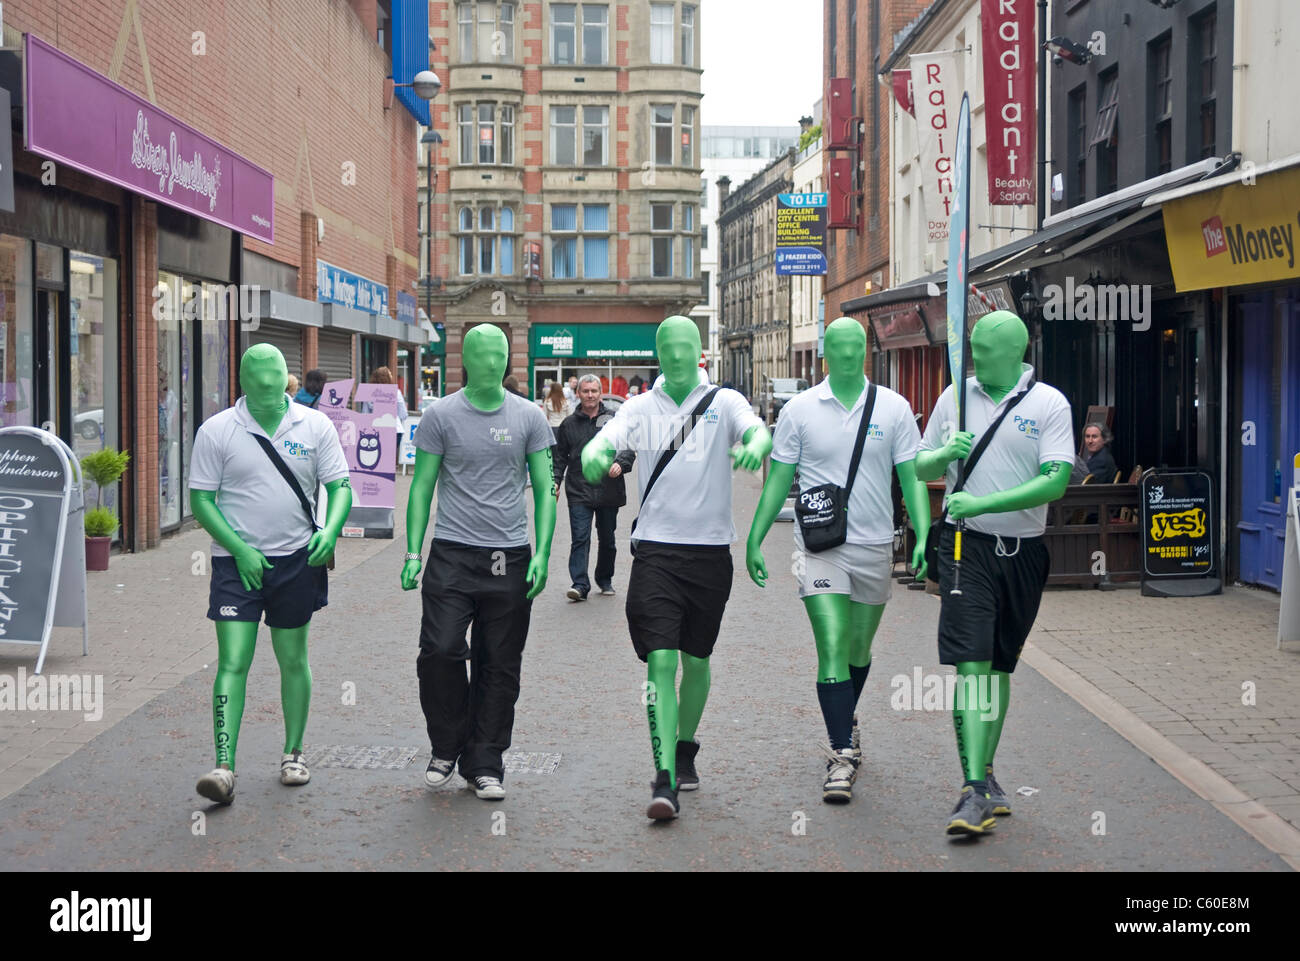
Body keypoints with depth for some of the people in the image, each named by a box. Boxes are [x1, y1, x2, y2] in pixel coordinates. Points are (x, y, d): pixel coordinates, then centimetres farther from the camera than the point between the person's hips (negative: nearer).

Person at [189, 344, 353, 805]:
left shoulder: (315, 426, 0)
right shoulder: (216, 431, -4)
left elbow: (340, 486, 3)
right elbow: (200, 499, -2)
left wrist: (329, 532, -16)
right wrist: (240, 550, -13)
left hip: (298, 559, 2)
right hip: (238, 562, -2)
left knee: (293, 660, 11)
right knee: (233, 663, -9)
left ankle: (292, 755, 24)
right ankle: (224, 767, -11)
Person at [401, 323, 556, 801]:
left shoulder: (529, 417, 6)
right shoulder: (441, 415, 3)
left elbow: (544, 490, 8)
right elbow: (422, 487, 6)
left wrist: (542, 554, -2)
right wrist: (413, 553, -2)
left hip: (510, 557, 2)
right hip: (452, 555, -1)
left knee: (500, 668, 4)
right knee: (440, 652, -13)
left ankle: (485, 764, 16)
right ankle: (446, 747, 10)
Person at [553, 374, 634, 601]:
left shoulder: (614, 419, 4)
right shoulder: (569, 424, 8)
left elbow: (628, 447, 0)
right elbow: (560, 456, 14)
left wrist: (620, 463, -20)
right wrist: (555, 481, 2)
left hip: (609, 491, 1)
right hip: (578, 491, -1)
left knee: (607, 539, 12)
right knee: (580, 538, -11)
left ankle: (605, 580, 29)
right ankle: (580, 584, -14)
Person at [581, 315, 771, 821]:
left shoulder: (723, 402, 2)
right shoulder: (641, 407, 5)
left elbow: (758, 431, -16)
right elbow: (605, 439, -10)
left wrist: (754, 447, -41)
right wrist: (594, 455, -35)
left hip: (710, 550, 1)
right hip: (656, 547, -1)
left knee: (696, 660, 13)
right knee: (660, 661, -11)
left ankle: (685, 751, 36)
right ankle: (664, 780, -13)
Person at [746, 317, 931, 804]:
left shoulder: (893, 408, 2)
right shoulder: (799, 410, 0)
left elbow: (911, 476, 3)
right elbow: (778, 480, 5)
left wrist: (923, 536, -9)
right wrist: (754, 540, 2)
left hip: (875, 546, 2)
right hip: (819, 546, -2)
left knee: (859, 651, 16)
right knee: (832, 649, -12)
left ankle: (846, 722, 41)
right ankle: (842, 754, -8)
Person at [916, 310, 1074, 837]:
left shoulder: (1049, 404, -2)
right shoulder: (955, 398, 6)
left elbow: (1055, 481, -13)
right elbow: (920, 467, 15)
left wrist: (981, 503, -21)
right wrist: (947, 453, -9)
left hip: (1023, 551, 0)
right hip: (967, 547, 0)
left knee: (1000, 667, 12)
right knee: (972, 664, -12)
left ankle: (985, 774, 26)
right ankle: (974, 788, -15)